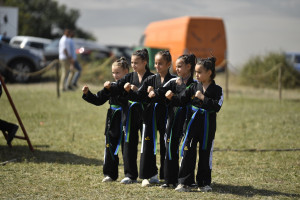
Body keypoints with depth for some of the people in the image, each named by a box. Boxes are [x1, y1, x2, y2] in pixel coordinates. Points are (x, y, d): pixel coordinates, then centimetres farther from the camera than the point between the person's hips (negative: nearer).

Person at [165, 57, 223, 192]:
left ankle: (204, 183, 17)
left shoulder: (217, 90, -4)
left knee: (205, 153, 7)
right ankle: (184, 182, 2)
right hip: (193, 123, 2)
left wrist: (203, 98, -21)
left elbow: (217, 107, -17)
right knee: (188, 151, -2)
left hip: (208, 126, -2)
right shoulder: (194, 87, 3)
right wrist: (172, 97, -14)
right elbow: (182, 100, 3)